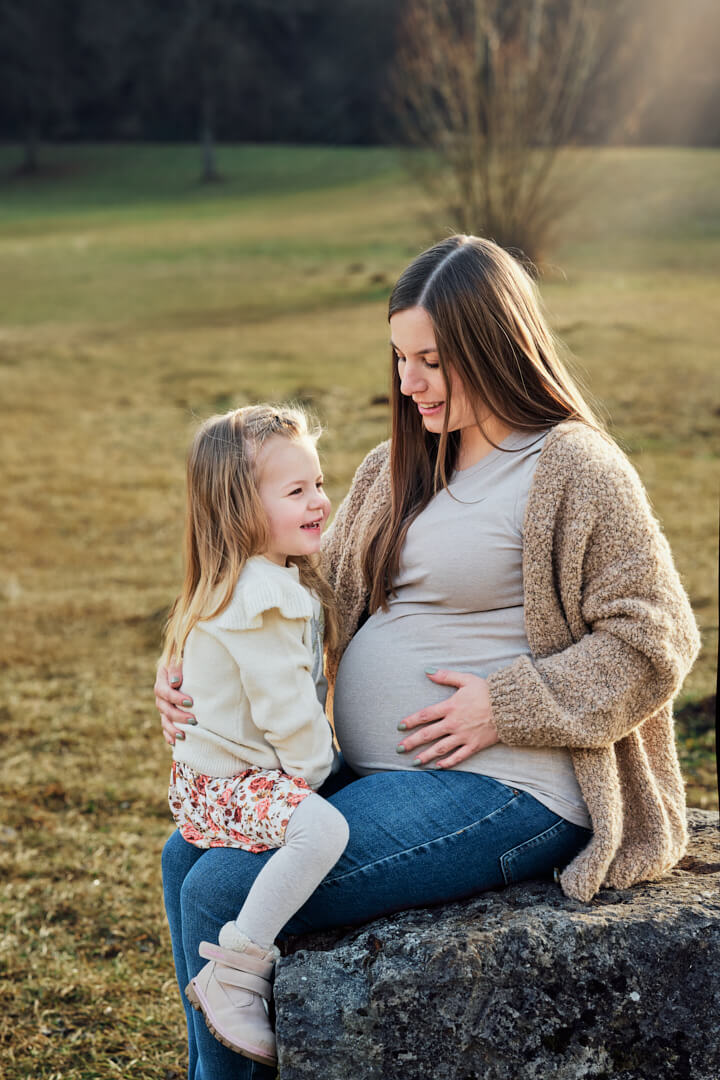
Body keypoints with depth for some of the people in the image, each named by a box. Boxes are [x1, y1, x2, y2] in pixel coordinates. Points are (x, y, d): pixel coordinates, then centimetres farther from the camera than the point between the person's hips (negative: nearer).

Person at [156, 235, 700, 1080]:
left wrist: (505, 707, -18)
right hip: (378, 771, 9)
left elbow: (651, 642, -13)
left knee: (226, 893, -16)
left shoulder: (575, 470, -11)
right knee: (186, 857, 8)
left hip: (500, 789, -9)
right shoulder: (398, 470, 13)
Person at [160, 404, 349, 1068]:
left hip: (228, 775, 11)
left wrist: (320, 762, 16)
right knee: (324, 827, -32)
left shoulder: (279, 581, 15)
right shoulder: (260, 596, -20)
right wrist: (317, 767, -9)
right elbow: (285, 709, -22)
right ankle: (234, 979, -23)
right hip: (228, 783, -11)